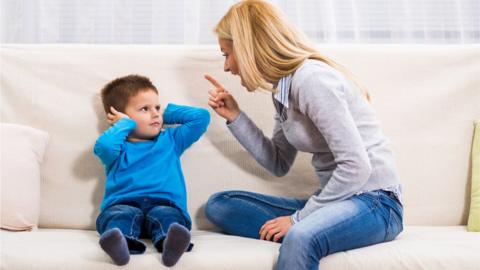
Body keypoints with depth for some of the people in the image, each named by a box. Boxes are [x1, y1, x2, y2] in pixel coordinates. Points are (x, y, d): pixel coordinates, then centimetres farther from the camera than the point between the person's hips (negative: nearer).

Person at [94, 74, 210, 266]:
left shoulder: (170, 140, 27)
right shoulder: (119, 148, 16)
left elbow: (201, 117, 24)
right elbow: (104, 145, -10)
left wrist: (166, 113, 27)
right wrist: (126, 124, 7)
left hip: (165, 204, 1)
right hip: (124, 204, -1)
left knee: (167, 215, -34)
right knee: (122, 215, -35)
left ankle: (170, 243, -64)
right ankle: (119, 243, -65)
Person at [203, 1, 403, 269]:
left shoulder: (311, 78, -18)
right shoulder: (283, 87, 8)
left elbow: (356, 167, -22)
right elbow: (279, 164, 15)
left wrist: (299, 218, -16)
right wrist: (234, 116, 8)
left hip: (375, 201, -9)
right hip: (334, 197, 9)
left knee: (300, 239, -40)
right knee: (219, 204, 0)